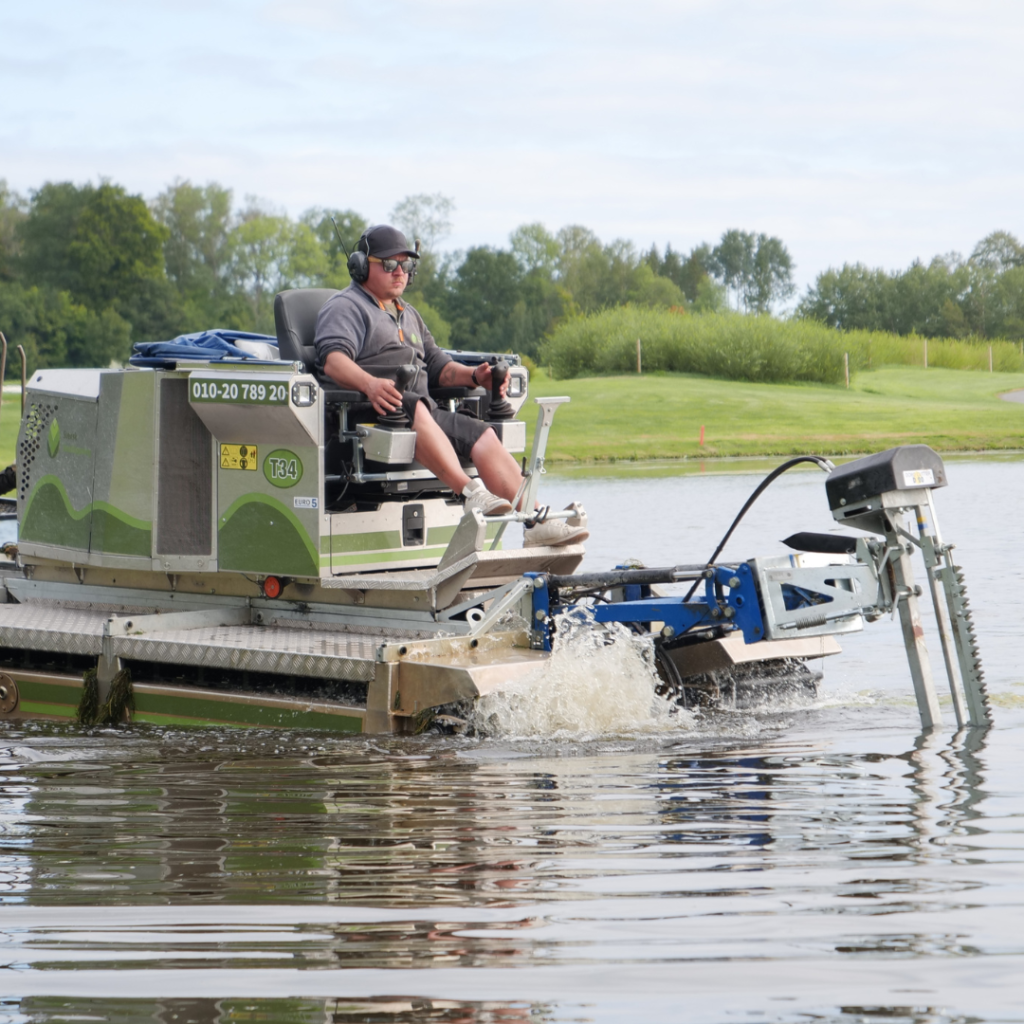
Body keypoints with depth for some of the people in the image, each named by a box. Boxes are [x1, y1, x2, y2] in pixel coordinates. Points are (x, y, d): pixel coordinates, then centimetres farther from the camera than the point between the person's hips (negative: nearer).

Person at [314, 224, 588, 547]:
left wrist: (473, 375, 4)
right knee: (414, 409, -38)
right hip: (367, 412, -8)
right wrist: (369, 383, -37)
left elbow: (436, 364, 26)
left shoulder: (408, 315, 32)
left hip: (424, 411, 8)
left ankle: (536, 523, -17)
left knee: (483, 437, -9)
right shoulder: (345, 307, 4)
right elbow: (333, 358, -16)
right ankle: (470, 493, -52)